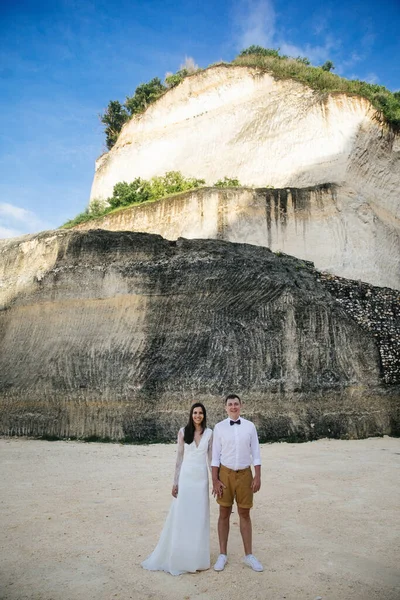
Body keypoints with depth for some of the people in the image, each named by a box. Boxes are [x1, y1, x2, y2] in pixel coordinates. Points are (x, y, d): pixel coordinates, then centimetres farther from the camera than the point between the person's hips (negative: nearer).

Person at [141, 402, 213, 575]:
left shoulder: (209, 433, 1)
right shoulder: (183, 432, -3)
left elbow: (211, 457, 5)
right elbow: (179, 457, -1)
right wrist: (175, 482, -2)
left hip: (202, 478, 1)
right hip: (186, 477, -1)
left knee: (199, 516, 9)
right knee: (181, 516, 4)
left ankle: (196, 557, 26)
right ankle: (179, 557, 22)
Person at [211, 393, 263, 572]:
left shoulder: (250, 426, -4)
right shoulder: (219, 427, -6)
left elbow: (255, 453, 0)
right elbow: (215, 455, -2)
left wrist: (257, 476, -4)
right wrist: (215, 480, -5)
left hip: (245, 473, 1)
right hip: (225, 473, 0)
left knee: (245, 514, 12)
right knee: (224, 514, 10)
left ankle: (249, 555, 27)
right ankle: (223, 554, 26)